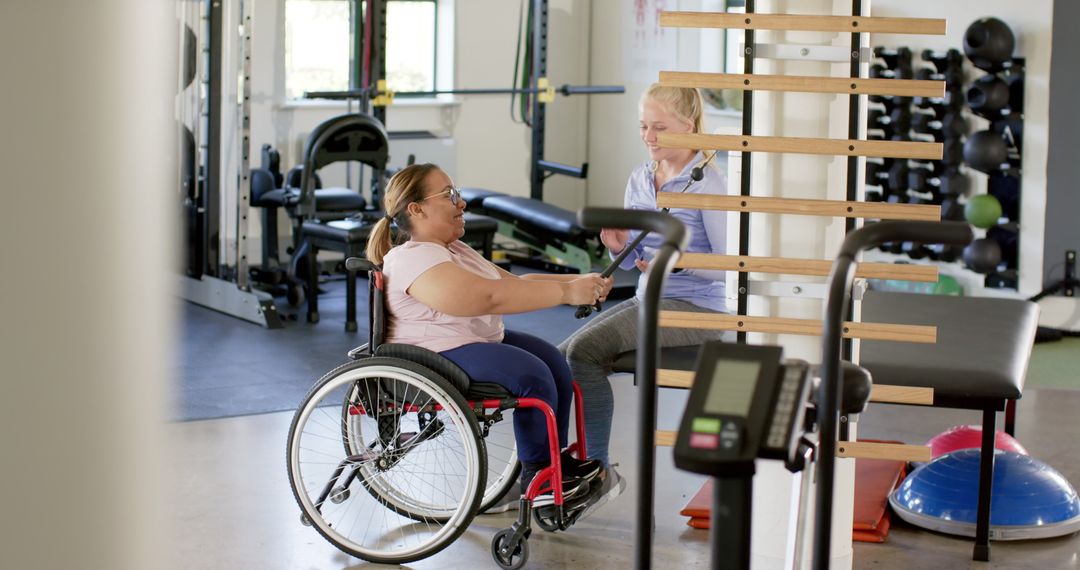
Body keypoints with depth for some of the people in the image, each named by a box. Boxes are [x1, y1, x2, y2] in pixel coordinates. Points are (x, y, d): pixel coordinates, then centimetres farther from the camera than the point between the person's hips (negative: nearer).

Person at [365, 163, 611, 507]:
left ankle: (556, 457, 9)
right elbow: (491, 296, -28)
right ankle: (536, 477, -10)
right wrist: (566, 292, -26)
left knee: (554, 360, -1)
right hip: (436, 356, -11)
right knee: (530, 374, -22)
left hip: (478, 339, 11)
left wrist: (579, 283, 0)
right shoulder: (413, 259, -19)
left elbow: (514, 282, 14)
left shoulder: (453, 250, 16)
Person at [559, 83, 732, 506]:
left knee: (585, 349, -22)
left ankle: (600, 472, -12)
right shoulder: (639, 179, 11)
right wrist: (619, 246, -6)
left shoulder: (708, 183, -12)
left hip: (694, 308, -8)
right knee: (562, 355, -9)